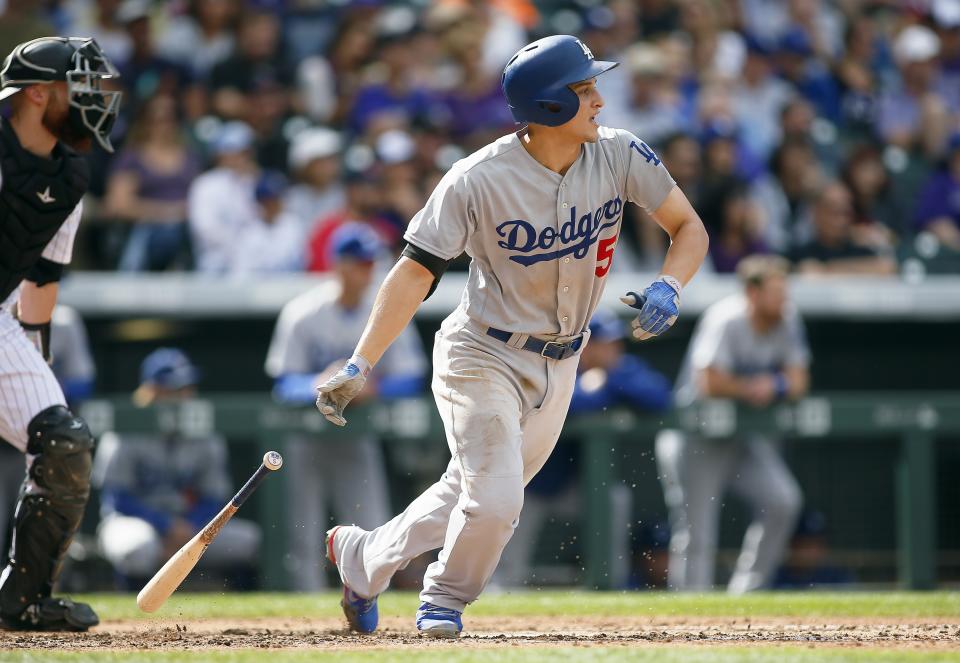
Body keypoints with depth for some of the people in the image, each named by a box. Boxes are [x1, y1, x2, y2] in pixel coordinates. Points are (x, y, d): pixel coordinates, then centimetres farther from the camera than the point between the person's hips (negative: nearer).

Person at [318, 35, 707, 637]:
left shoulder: (619, 155, -11)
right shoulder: (477, 181, -23)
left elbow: (689, 228, -3)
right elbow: (416, 273, -21)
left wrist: (668, 289, -24)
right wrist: (358, 366, -29)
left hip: (559, 364, 5)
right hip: (484, 358, -5)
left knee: (480, 499, 14)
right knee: (494, 502, -16)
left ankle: (364, 557, 39)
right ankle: (446, 598, 16)